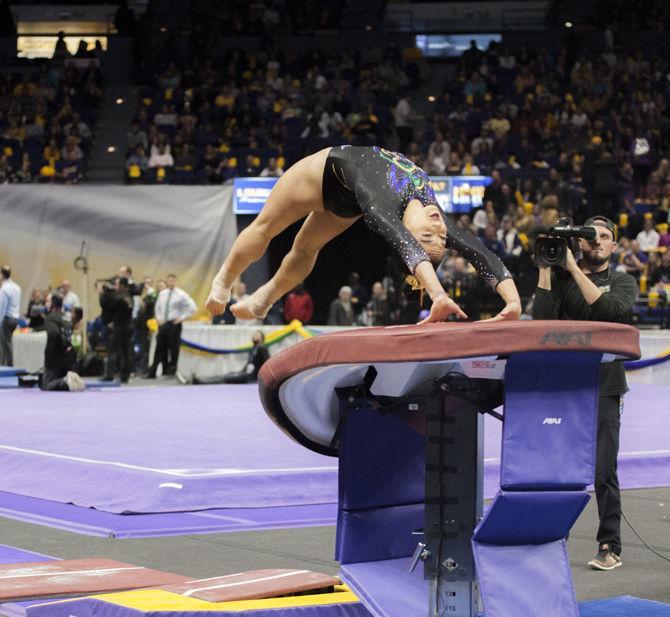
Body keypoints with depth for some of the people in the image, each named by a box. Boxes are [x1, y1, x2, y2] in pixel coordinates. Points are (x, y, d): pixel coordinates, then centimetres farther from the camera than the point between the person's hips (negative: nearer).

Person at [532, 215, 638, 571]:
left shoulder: (623, 282, 9)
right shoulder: (560, 280, 12)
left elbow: (609, 309, -13)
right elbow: (542, 317, -5)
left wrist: (574, 268, -12)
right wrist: (546, 267, -6)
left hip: (603, 386, -2)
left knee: (603, 471, -5)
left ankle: (610, 547, 2)